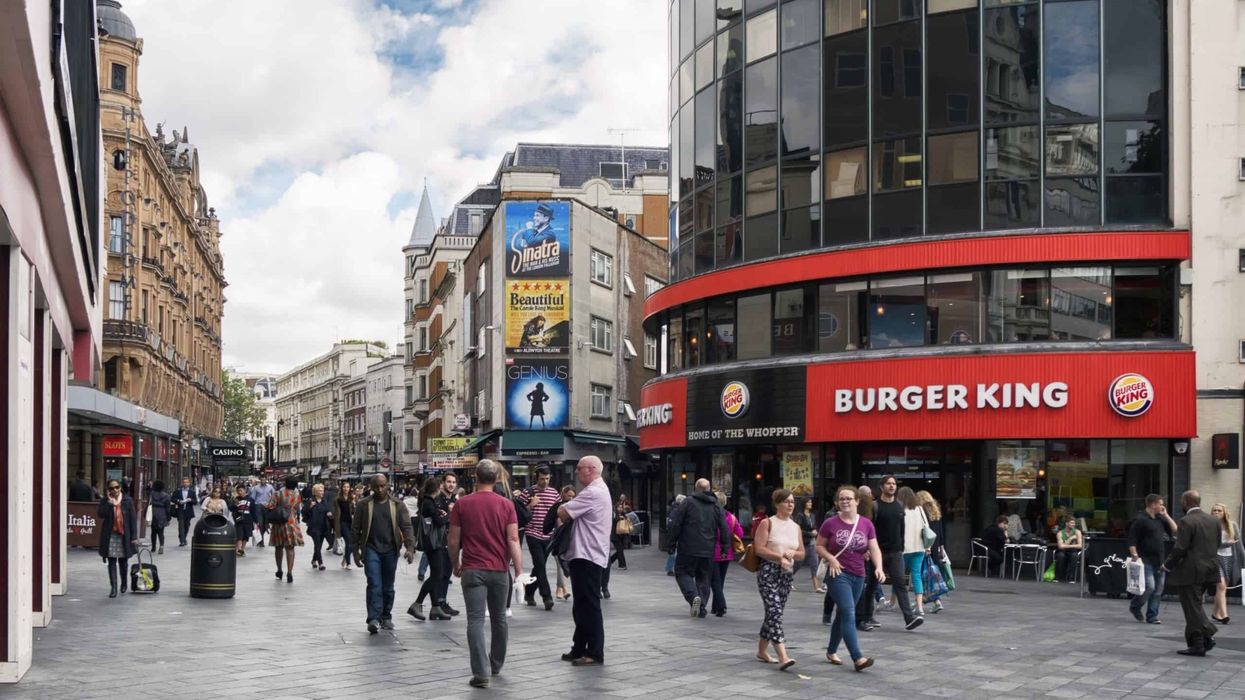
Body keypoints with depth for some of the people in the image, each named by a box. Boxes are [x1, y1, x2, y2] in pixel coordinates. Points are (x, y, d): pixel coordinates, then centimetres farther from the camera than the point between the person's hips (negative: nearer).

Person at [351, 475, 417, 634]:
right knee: (374, 585, -14)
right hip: (371, 549, -2)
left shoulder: (397, 506, 4)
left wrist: (410, 547, -13)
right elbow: (355, 528, 6)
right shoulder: (364, 505, 2)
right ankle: (374, 619, -17)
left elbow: (407, 527, -1)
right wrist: (356, 551, 2)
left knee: (388, 587, 9)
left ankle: (386, 617, 23)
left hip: (390, 550, 2)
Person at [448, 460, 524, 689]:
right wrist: (519, 570, -3)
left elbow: (454, 541, 0)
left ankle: (481, 673, -13)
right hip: (500, 570, 2)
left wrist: (455, 565, 15)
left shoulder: (463, 504, -2)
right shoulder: (506, 504, -2)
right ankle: (496, 665, 32)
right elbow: (513, 540, -7)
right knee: (499, 618, 17)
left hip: (473, 570, -2)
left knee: (476, 620, -4)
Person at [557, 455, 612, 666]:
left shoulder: (593, 493, -17)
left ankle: (595, 653, -3)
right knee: (582, 606, 15)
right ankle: (579, 649, 22)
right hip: (584, 555, 11)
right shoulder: (597, 490, 20)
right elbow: (574, 515, 21)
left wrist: (561, 509, 3)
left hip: (587, 556, -11)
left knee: (589, 606, -7)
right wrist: (566, 511, 2)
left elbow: (563, 514, -18)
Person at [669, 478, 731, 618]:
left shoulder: (688, 502, -4)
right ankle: (702, 607, 11)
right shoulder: (716, 506, 7)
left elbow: (675, 524, -6)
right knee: (703, 577, 15)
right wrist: (725, 546, 12)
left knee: (682, 572, 6)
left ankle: (693, 596, -17)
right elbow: (724, 529, 5)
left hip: (688, 548, -4)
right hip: (708, 550, 4)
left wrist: (673, 541, 2)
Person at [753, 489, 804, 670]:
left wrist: (792, 553, -5)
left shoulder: (795, 527, 14)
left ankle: (762, 650, 27)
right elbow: (759, 549, -11)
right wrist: (779, 556, -17)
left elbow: (802, 553, 16)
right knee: (774, 611, -15)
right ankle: (783, 656, -24)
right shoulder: (767, 523, -3)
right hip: (769, 571, -6)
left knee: (774, 613, 12)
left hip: (787, 573, 6)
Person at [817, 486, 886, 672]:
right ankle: (858, 658, -21)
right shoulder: (830, 523, -6)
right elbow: (819, 546, 3)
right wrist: (831, 559, -14)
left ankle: (831, 651, 32)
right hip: (838, 574, -4)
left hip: (858, 575, 5)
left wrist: (878, 567, -16)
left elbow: (874, 548, 0)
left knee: (843, 614, 15)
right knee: (849, 614, -15)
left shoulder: (866, 524, 2)